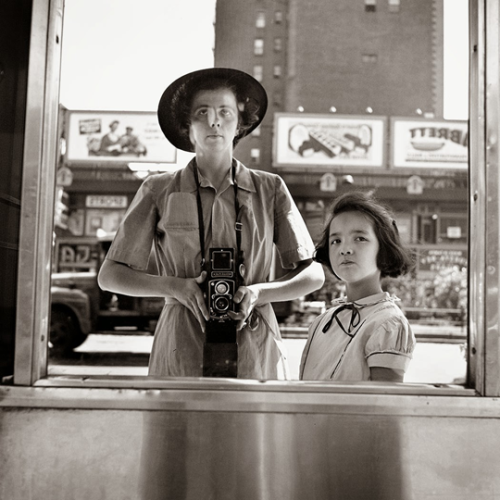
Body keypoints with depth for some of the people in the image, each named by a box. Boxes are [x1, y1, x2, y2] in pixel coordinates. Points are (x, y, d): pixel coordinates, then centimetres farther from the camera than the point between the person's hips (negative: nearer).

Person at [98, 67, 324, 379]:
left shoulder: (270, 189, 7)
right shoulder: (159, 190, 6)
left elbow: (314, 274, 8)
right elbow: (110, 276, 6)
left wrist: (258, 292, -10)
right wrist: (175, 286, -10)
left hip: (255, 351, 1)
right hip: (182, 349, 0)